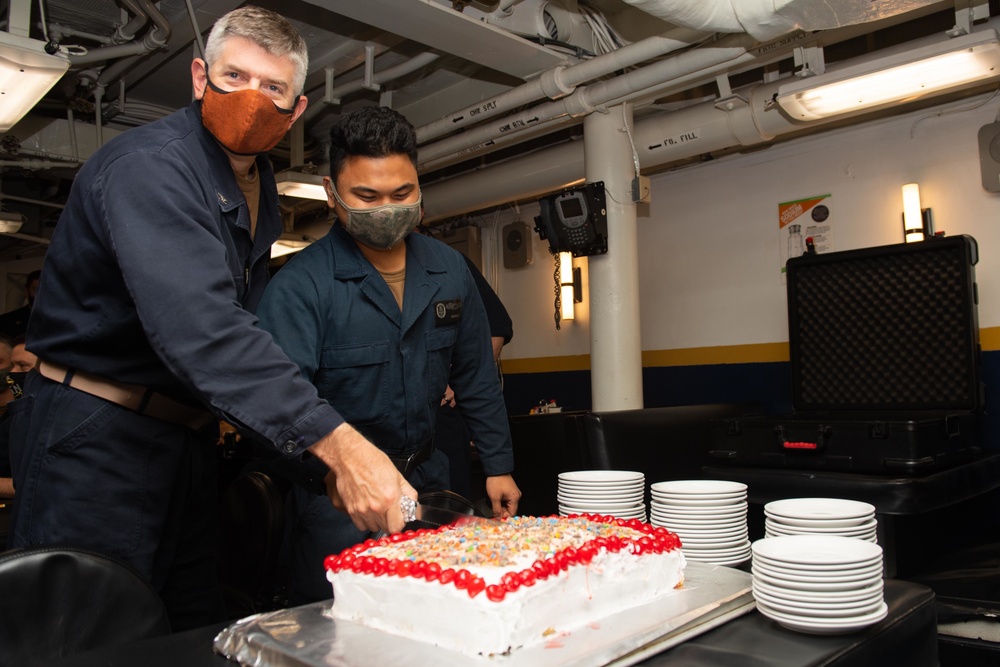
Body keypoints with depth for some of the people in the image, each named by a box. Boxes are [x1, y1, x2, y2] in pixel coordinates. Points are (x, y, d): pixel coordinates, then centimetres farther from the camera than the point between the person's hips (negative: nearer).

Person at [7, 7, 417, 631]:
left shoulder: (261, 188, 9)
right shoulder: (149, 165, -19)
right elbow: (198, 324, -36)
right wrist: (334, 442, -45)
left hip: (188, 436, 8)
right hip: (97, 439, -8)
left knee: (198, 637, 14)